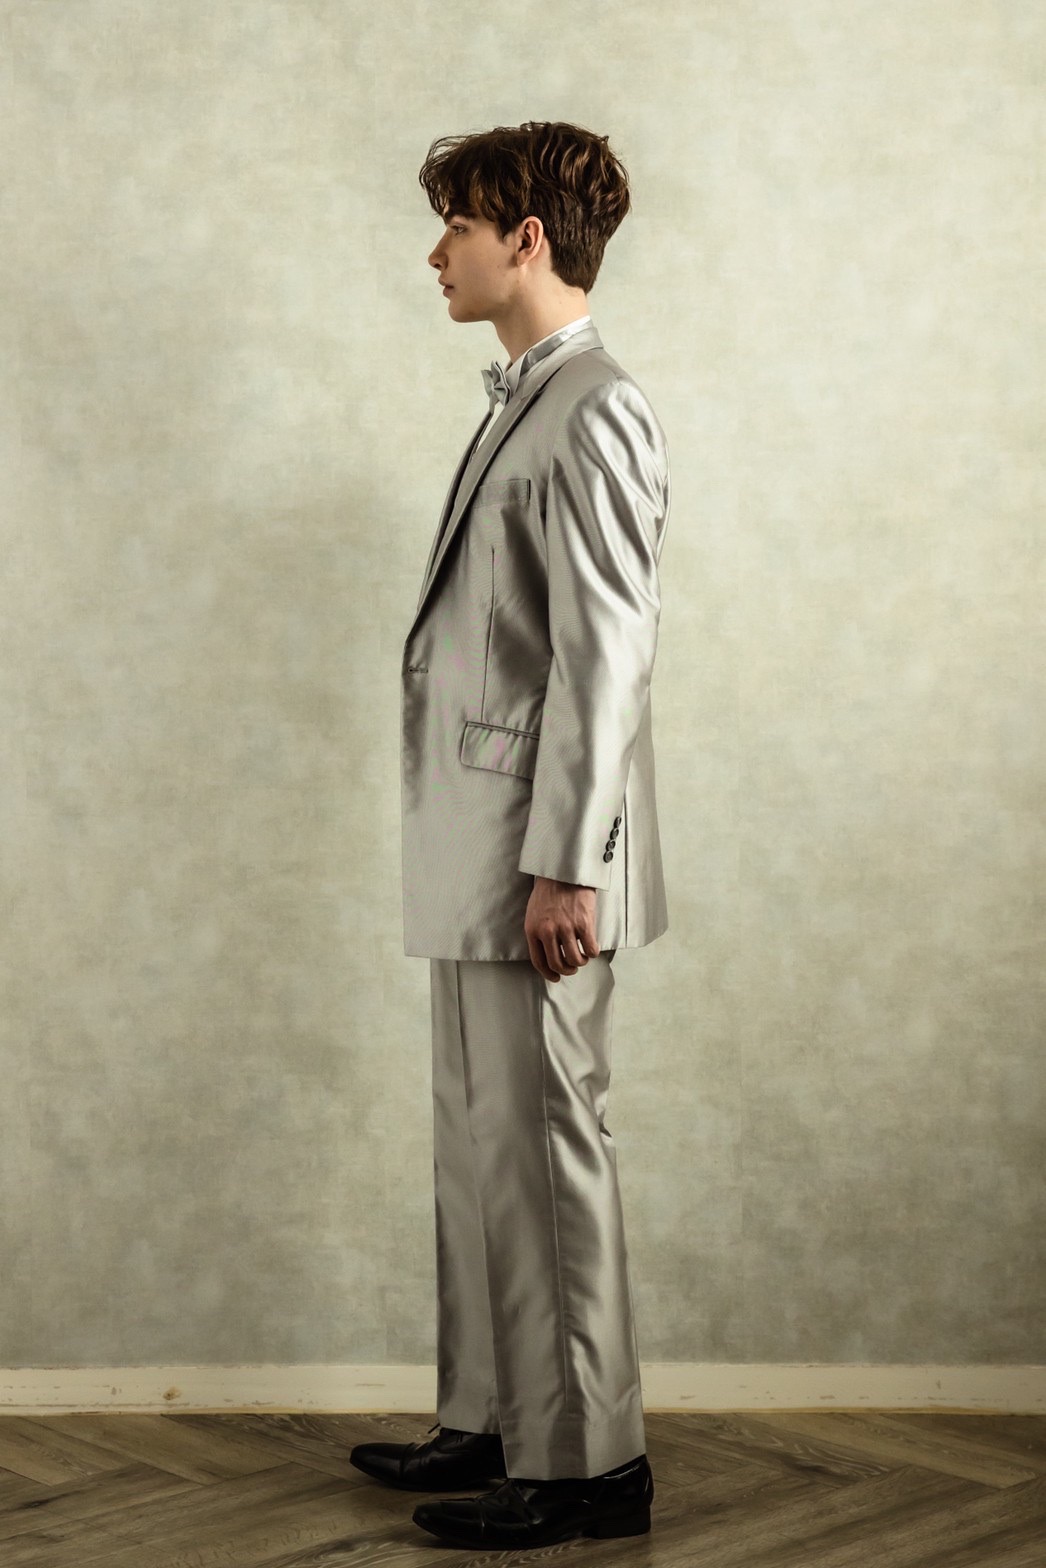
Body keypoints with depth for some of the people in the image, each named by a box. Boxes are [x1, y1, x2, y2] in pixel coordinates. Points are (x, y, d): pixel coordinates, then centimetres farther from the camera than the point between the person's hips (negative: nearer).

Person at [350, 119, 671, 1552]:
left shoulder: (595, 413, -12)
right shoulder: (521, 403, 17)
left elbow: (602, 655, -18)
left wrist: (565, 867, -21)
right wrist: (491, 856, 19)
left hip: (537, 854, -10)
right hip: (477, 849, 10)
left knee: (539, 1144, -2)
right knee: (480, 1144, 15)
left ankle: (584, 1462, 9)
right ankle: (494, 1420, 27)